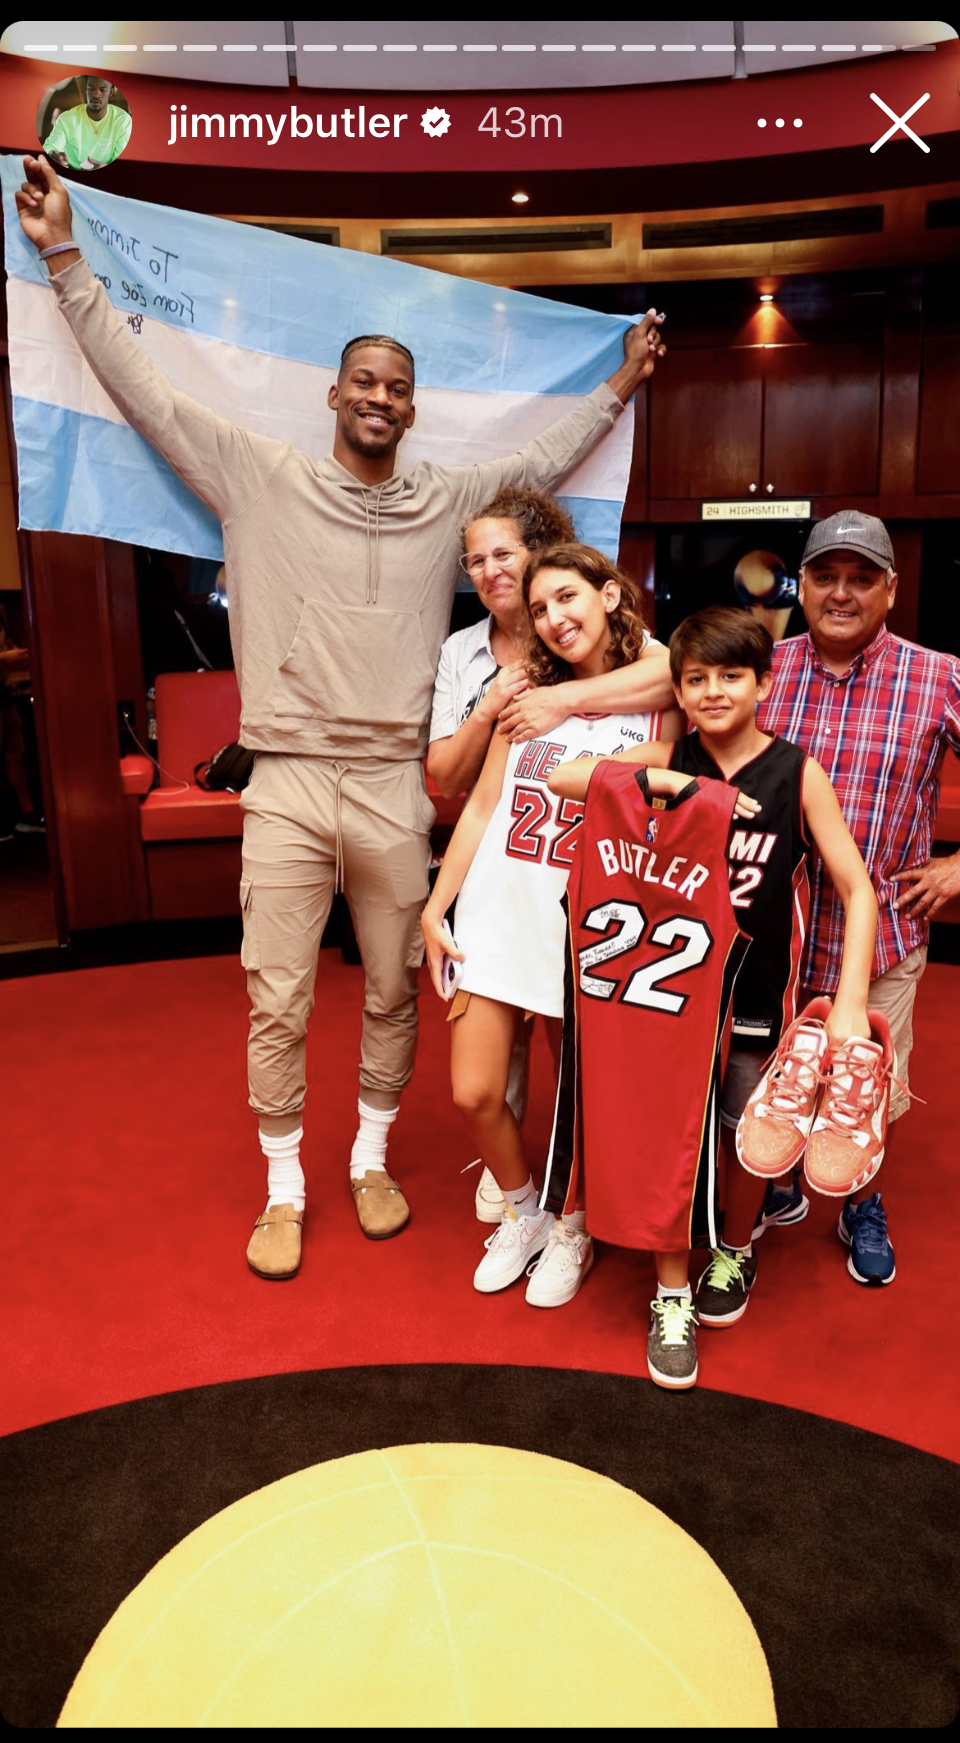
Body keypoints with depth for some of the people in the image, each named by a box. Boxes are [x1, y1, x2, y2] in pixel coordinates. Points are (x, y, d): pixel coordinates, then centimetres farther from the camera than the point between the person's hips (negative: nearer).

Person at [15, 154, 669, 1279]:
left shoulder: (447, 500, 10)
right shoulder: (262, 480, 5)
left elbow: (547, 458, 22)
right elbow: (145, 393, 6)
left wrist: (621, 384, 25)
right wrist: (64, 258, 5)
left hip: (395, 787, 2)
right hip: (287, 786, -2)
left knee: (393, 994, 12)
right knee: (277, 1004, 4)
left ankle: (371, 1162, 33)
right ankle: (283, 1189, 24)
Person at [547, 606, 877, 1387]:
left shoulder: (798, 774, -6)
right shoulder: (666, 762, -2)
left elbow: (858, 889, -7)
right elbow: (560, 779, -10)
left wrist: (850, 1003, -15)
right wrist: (655, 784, -20)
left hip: (757, 990, 0)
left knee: (746, 1137, 12)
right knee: (669, 1134, 3)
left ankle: (737, 1253, 42)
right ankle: (673, 1297, 22)